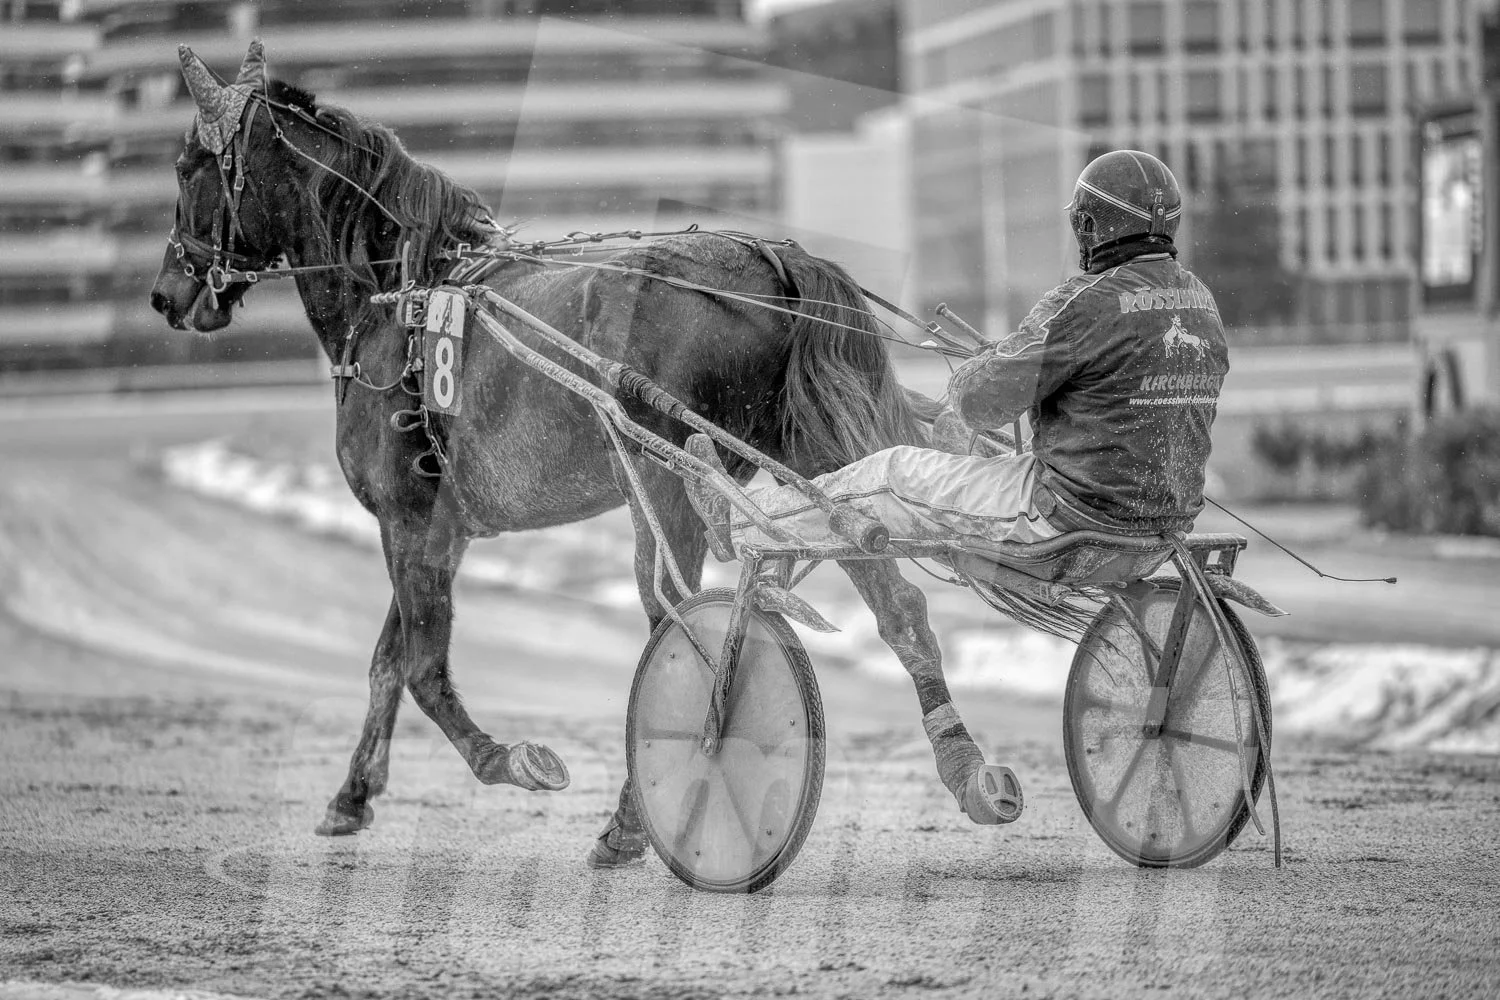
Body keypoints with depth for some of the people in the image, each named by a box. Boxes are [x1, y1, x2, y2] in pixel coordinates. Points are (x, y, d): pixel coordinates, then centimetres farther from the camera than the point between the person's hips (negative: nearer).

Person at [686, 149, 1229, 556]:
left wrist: (977, 369, 8)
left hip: (1077, 509, -9)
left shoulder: (1088, 303, -20)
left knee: (893, 475, 7)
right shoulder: (1199, 301, 6)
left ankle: (741, 523, 23)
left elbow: (981, 400, -18)